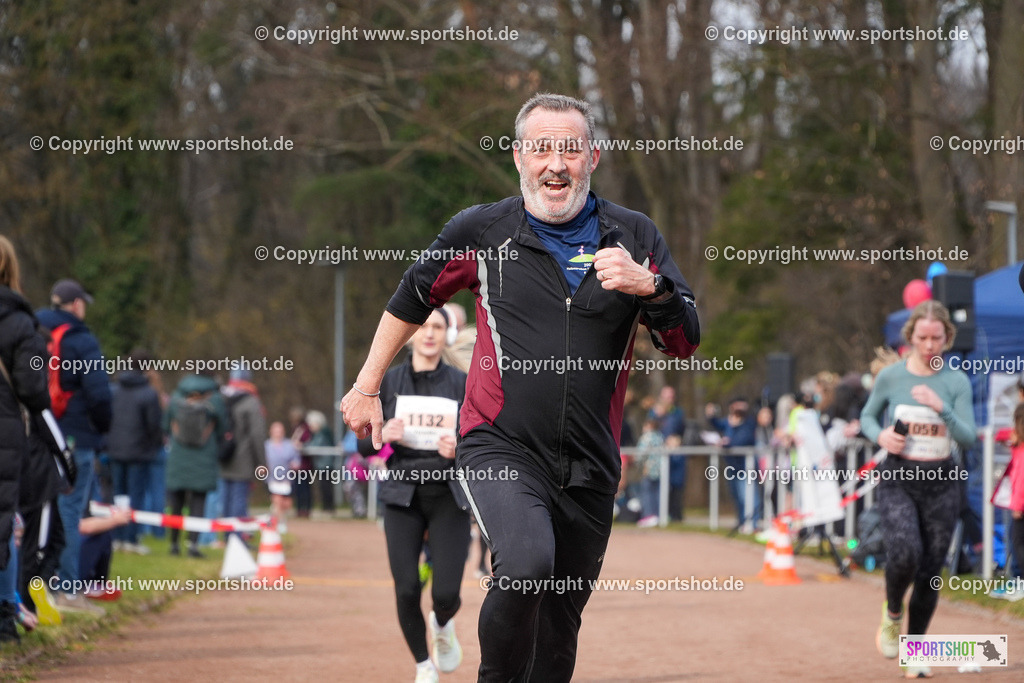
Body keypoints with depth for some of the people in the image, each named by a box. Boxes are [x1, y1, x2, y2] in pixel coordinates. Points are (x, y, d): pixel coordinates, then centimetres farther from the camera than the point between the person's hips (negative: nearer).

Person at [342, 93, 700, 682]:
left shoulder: (635, 236, 5)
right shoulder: (481, 231, 2)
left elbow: (685, 342, -1)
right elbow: (413, 299, 18)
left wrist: (649, 286, -20)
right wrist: (368, 388, 23)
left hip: (590, 467, 3)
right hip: (501, 448, -3)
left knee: (560, 627, 7)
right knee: (528, 562, -30)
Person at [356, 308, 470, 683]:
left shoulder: (462, 384, 1)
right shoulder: (388, 382, 4)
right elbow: (364, 445, 6)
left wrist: (460, 449, -19)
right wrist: (382, 435, -16)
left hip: (449, 496, -1)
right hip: (403, 495, 1)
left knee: (447, 592, -12)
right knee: (407, 590, -9)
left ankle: (442, 625, 26)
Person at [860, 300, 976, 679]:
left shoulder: (956, 381, -2)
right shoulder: (891, 376, -2)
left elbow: (969, 438, -7)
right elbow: (867, 416, 13)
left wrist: (942, 409, -24)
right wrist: (880, 435, -9)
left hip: (941, 481, 1)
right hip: (898, 478, -1)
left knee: (931, 569, 3)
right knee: (904, 553, -23)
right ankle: (892, 612, 8)